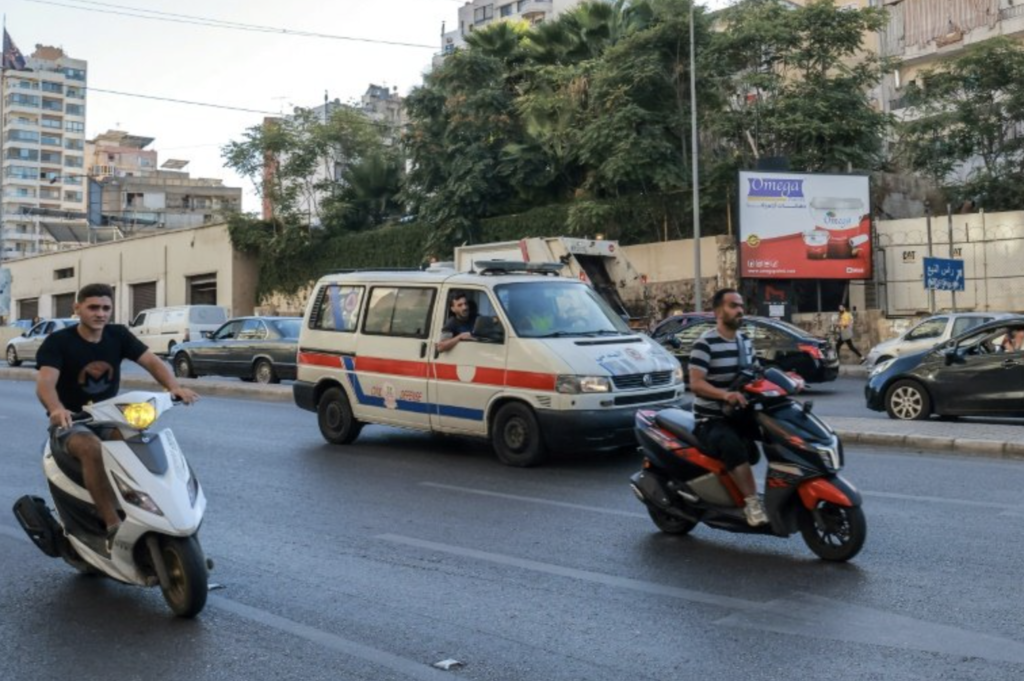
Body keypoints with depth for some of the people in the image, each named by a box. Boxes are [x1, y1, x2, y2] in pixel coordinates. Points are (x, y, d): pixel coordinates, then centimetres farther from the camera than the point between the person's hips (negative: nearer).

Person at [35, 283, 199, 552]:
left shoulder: (118, 335, 0)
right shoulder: (58, 342, -13)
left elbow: (151, 361, -9)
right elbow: (45, 383, -28)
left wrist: (174, 387, -31)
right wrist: (57, 409, -51)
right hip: (71, 422, -4)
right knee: (92, 449, -36)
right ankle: (114, 526, -36)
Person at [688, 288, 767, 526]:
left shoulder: (745, 342, 13)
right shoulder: (705, 343, -13)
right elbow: (695, 383, -23)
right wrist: (725, 394, -39)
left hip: (740, 414, 8)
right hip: (712, 420, -8)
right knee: (733, 445, -37)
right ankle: (751, 501, -31)